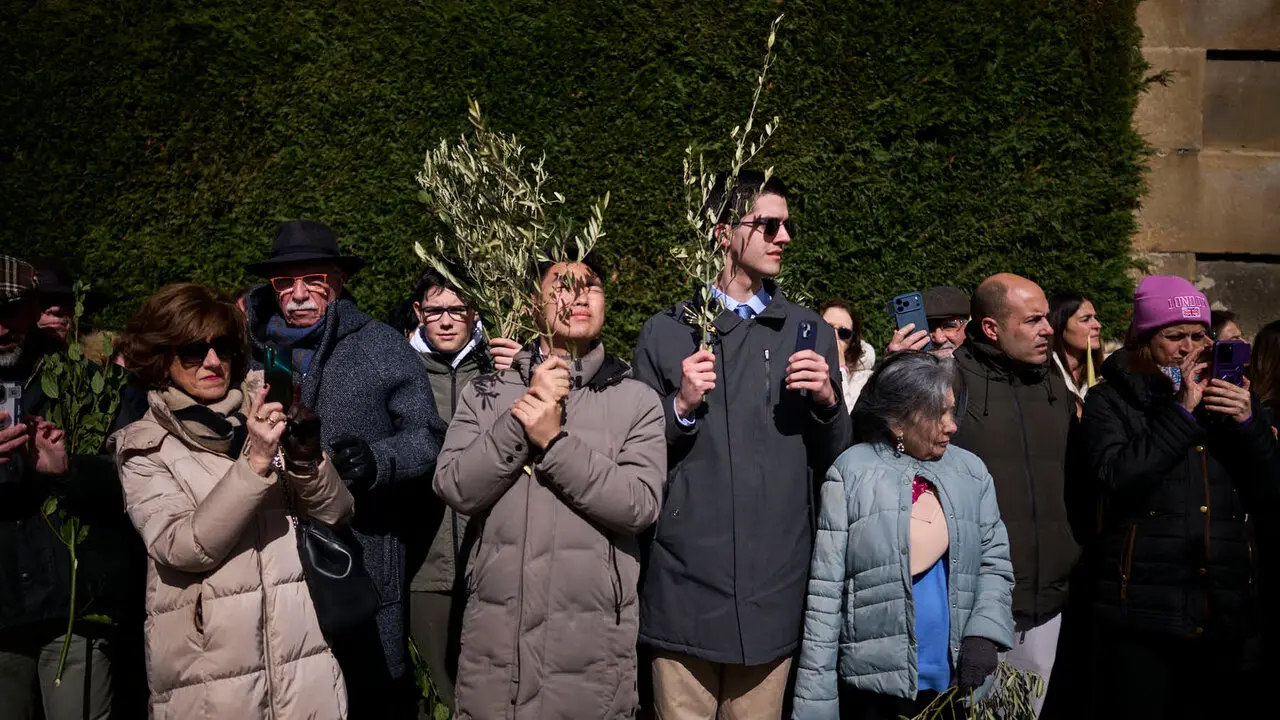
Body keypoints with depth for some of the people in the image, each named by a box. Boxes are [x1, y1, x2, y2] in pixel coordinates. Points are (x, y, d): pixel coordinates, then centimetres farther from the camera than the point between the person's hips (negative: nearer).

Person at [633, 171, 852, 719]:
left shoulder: (810, 333, 8)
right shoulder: (665, 333, 3)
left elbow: (834, 463, 10)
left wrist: (828, 402, -9)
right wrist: (682, 407, -12)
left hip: (774, 586, 2)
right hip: (685, 586, -1)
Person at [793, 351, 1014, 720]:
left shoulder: (972, 472, 5)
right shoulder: (852, 474, -8)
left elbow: (994, 561, 9)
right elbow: (825, 592, -7)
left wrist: (984, 633, -9)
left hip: (955, 682, 4)